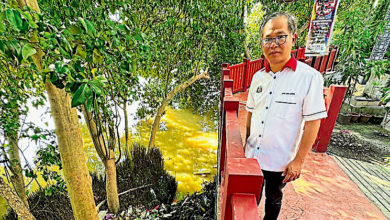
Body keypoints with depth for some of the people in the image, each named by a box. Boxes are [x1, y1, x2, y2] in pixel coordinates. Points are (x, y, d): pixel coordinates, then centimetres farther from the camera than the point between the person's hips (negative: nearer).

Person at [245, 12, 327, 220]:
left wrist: (298, 160, -12)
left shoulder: (309, 77, -16)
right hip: (252, 154, 5)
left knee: (273, 198, 21)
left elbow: (312, 123, -14)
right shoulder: (258, 76, 0)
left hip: (279, 161, -4)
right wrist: (246, 143, 9)